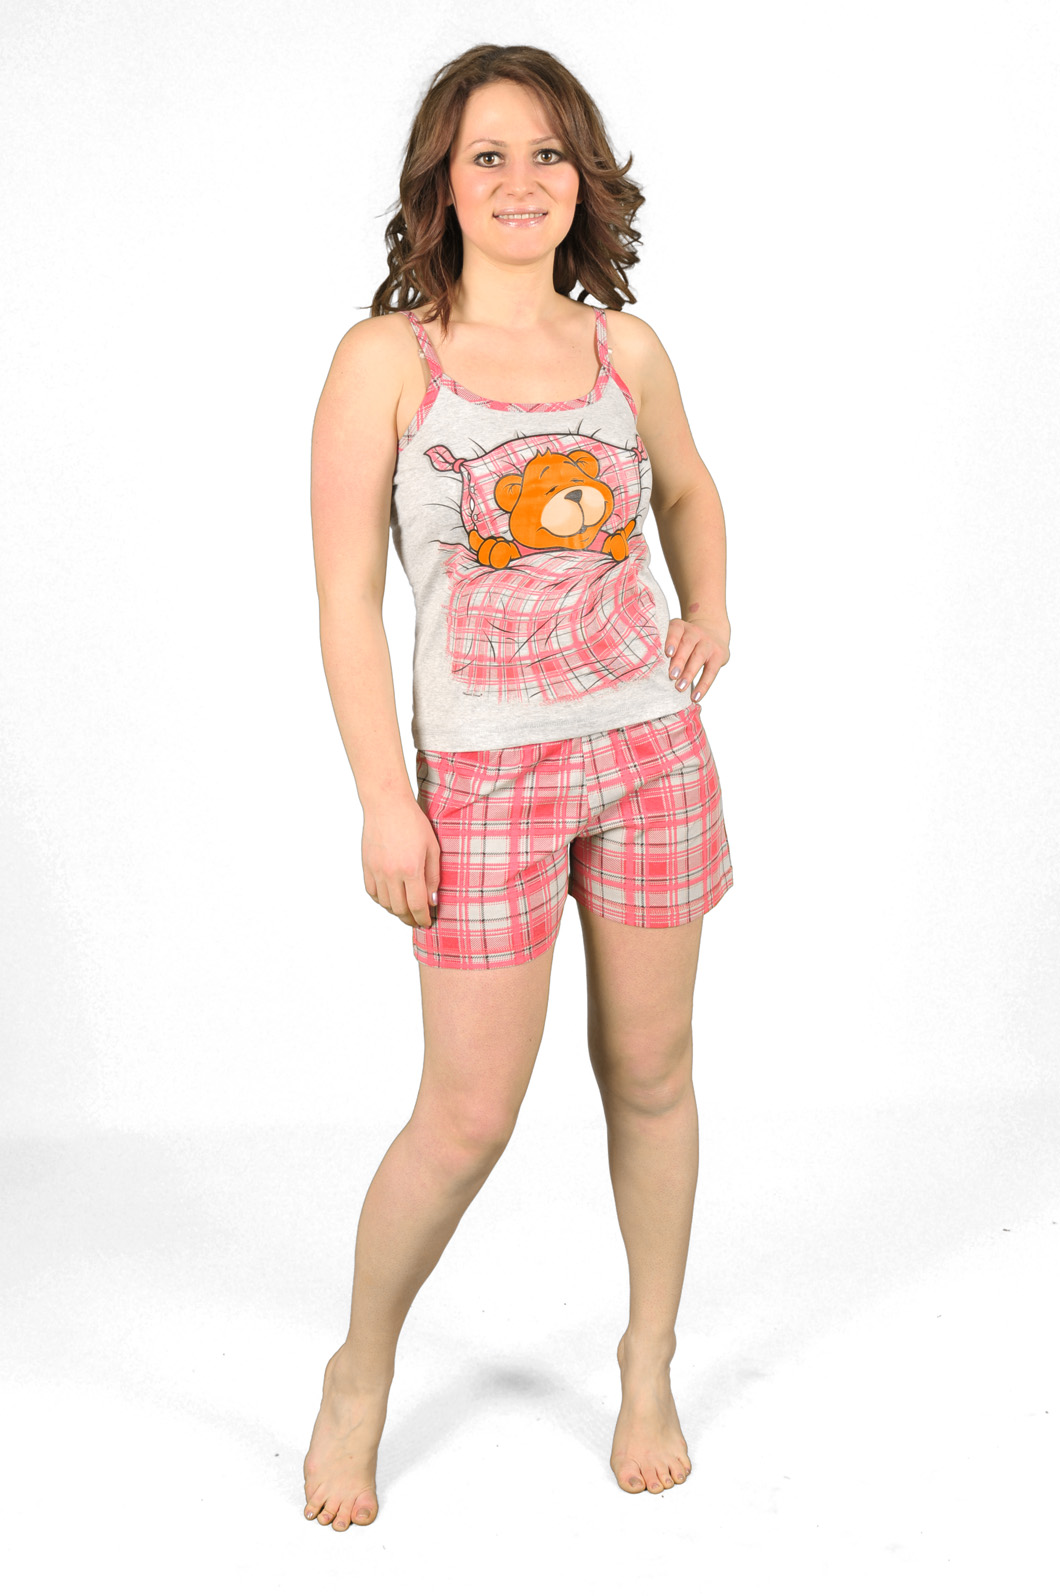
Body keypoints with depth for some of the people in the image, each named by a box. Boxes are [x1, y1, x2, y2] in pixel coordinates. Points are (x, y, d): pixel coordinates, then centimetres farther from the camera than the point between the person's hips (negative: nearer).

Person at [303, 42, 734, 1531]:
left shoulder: (624, 347, 6)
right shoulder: (386, 359, -6)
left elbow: (689, 488, 26)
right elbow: (347, 594, -8)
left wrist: (709, 615, 8)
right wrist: (384, 799, -13)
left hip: (652, 742, 4)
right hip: (486, 768, -4)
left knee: (651, 1071, 11)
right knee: (470, 1112, -1)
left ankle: (650, 1362, 32)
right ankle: (361, 1378, 24)